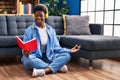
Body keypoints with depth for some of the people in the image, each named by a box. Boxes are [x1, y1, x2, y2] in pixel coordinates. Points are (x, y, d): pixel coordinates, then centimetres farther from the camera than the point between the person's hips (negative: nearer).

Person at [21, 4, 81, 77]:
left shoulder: (51, 30, 10)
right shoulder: (29, 30, -1)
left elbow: (55, 47, 8)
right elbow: (26, 48, -6)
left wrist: (69, 50, -6)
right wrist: (26, 52, -31)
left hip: (48, 56, 3)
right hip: (35, 57, -3)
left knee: (67, 55, -19)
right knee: (27, 59, -38)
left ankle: (44, 70, -37)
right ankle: (58, 66, -28)